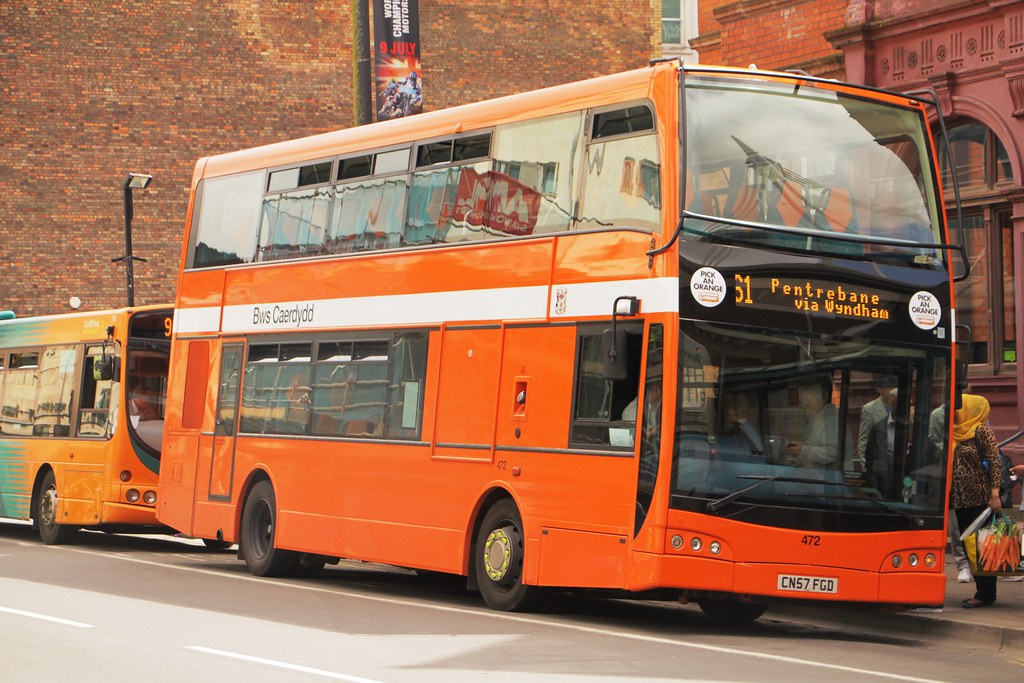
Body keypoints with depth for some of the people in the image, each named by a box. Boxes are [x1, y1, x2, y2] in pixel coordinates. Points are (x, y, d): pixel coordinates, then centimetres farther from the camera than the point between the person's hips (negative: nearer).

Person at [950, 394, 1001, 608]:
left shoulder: (982, 431, -7)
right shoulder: (957, 434, 15)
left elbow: (995, 461, -14)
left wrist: (995, 493, -22)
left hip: (980, 500, -8)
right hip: (961, 500, 8)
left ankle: (985, 594, -1)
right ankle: (982, 591, 16)